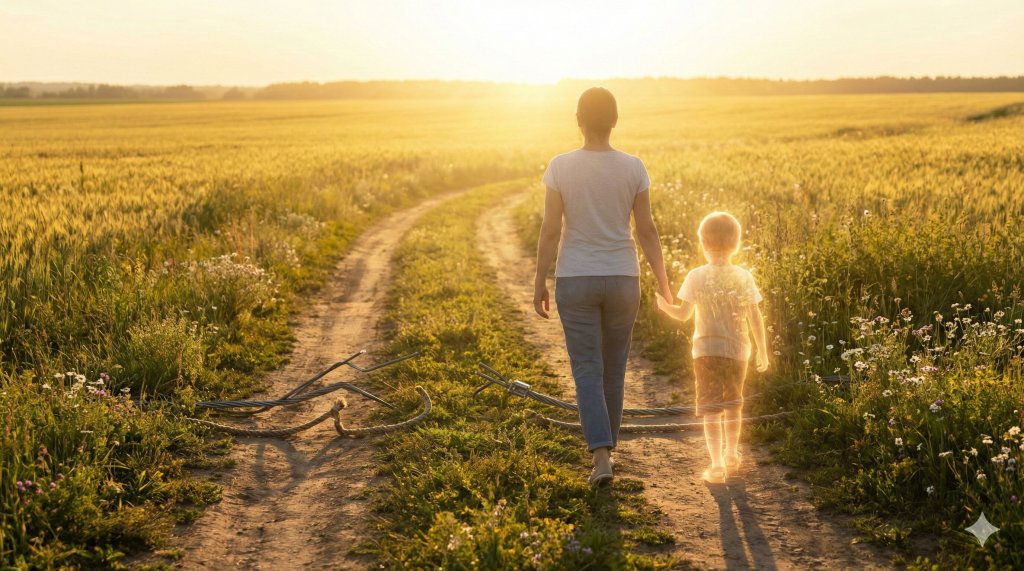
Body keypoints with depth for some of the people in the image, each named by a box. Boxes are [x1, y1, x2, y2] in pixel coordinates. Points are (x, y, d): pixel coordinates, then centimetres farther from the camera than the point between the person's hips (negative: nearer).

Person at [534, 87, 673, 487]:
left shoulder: (560, 167, -9)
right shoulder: (633, 168, -6)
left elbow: (549, 231, -9)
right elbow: (647, 231, -4)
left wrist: (539, 285, 1)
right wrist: (663, 285, 5)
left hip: (575, 281, -2)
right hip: (621, 280, 2)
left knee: (587, 371, 1)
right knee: (614, 367, 19)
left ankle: (602, 457, -14)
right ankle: (606, 443, 33)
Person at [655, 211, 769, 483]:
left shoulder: (696, 277, -9)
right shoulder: (744, 277, -4)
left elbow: (683, 314, -6)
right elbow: (755, 318, -2)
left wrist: (665, 306, 14)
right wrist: (762, 350, 8)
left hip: (706, 350, -2)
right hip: (737, 350, 3)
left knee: (711, 408, -1)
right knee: (733, 404, 21)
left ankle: (717, 465, -11)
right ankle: (731, 454, 37)